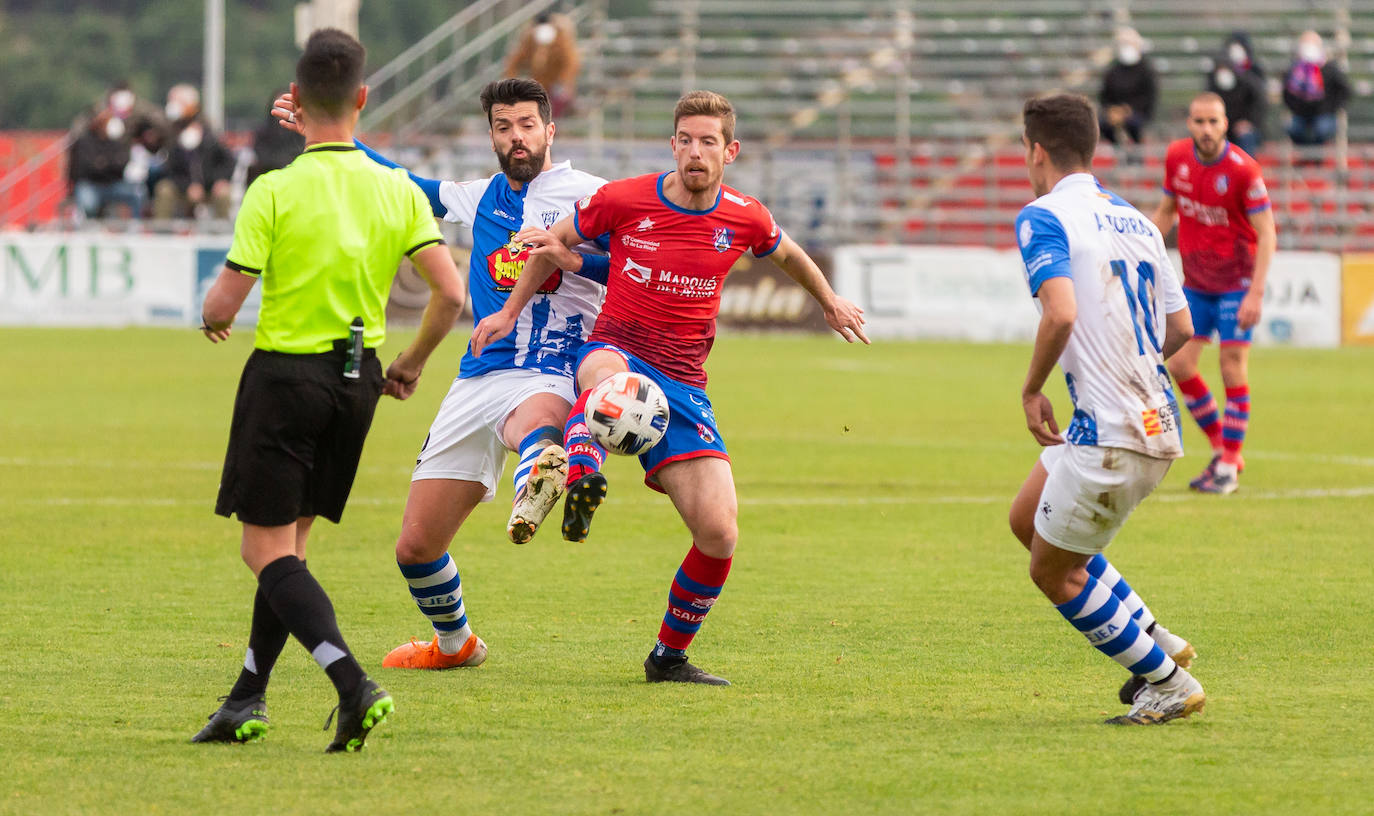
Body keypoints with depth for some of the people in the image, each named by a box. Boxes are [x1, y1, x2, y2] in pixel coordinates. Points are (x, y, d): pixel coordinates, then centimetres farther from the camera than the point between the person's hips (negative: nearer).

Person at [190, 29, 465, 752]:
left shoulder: (275, 191, -14)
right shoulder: (398, 190, -2)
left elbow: (225, 302, -14)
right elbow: (450, 293, -6)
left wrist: (213, 315, 11)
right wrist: (412, 364, 11)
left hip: (285, 373, -5)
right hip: (357, 379, 5)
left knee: (267, 551, -2)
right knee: (288, 543, 17)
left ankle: (353, 685, -21)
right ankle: (247, 700, 19)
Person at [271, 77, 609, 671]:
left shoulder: (587, 193, 2)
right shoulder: (478, 198, 19)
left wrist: (573, 258, -18)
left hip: (550, 376, -6)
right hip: (478, 380, 6)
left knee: (534, 418, -46)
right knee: (416, 548, 6)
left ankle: (536, 481, -81)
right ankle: (454, 642, 33)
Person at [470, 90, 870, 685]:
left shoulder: (745, 219, 2)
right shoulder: (624, 200, -5)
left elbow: (788, 255, 26)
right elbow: (556, 241, 14)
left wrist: (830, 302, 41)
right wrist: (510, 312, 14)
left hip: (684, 388, 3)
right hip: (616, 350, -3)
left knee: (719, 535, -10)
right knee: (609, 376, -44)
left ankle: (669, 657, 12)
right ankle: (580, 485, -70)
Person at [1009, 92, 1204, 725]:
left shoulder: (1043, 218, -9)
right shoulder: (1134, 220, 16)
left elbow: (1060, 313, -25)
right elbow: (1179, 328, 17)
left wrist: (1032, 390, -10)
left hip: (1110, 433, -9)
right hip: (1155, 421, 9)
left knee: (1053, 571, 7)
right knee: (1027, 518, 23)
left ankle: (1169, 684, 8)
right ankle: (1154, 641, 22)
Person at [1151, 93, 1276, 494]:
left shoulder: (1242, 170, -19)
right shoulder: (1176, 156, -2)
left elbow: (1267, 234, -16)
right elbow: (1166, 211, 14)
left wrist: (1256, 294, -22)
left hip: (1236, 282, -6)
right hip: (1196, 281, 6)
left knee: (1233, 367, -8)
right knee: (1179, 364, 0)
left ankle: (1228, 467, 1)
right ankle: (1222, 448, 17)